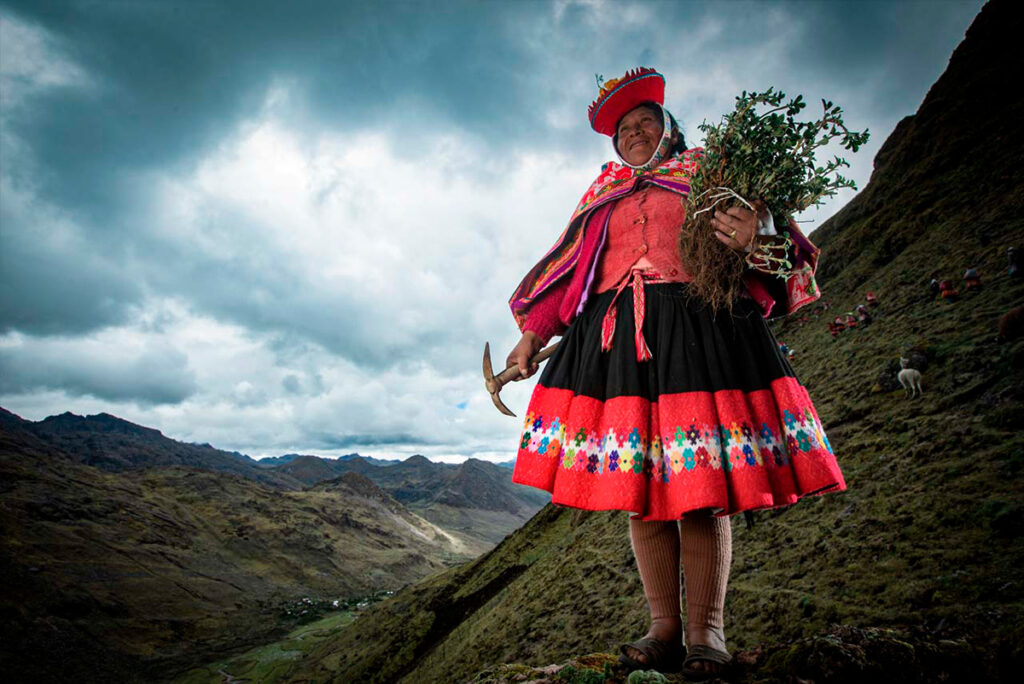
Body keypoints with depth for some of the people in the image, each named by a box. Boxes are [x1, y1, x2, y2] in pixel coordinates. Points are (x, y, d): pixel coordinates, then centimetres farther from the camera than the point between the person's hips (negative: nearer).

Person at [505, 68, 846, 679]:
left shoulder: (706, 171, 21)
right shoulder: (603, 193, 28)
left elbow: (757, 228, 6)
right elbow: (568, 265, 22)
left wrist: (753, 239, -19)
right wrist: (533, 331, 15)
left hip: (699, 324, -2)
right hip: (615, 333, 3)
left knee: (701, 483, -8)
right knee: (638, 485, -2)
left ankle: (705, 631, 2)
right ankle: (664, 628, 6)